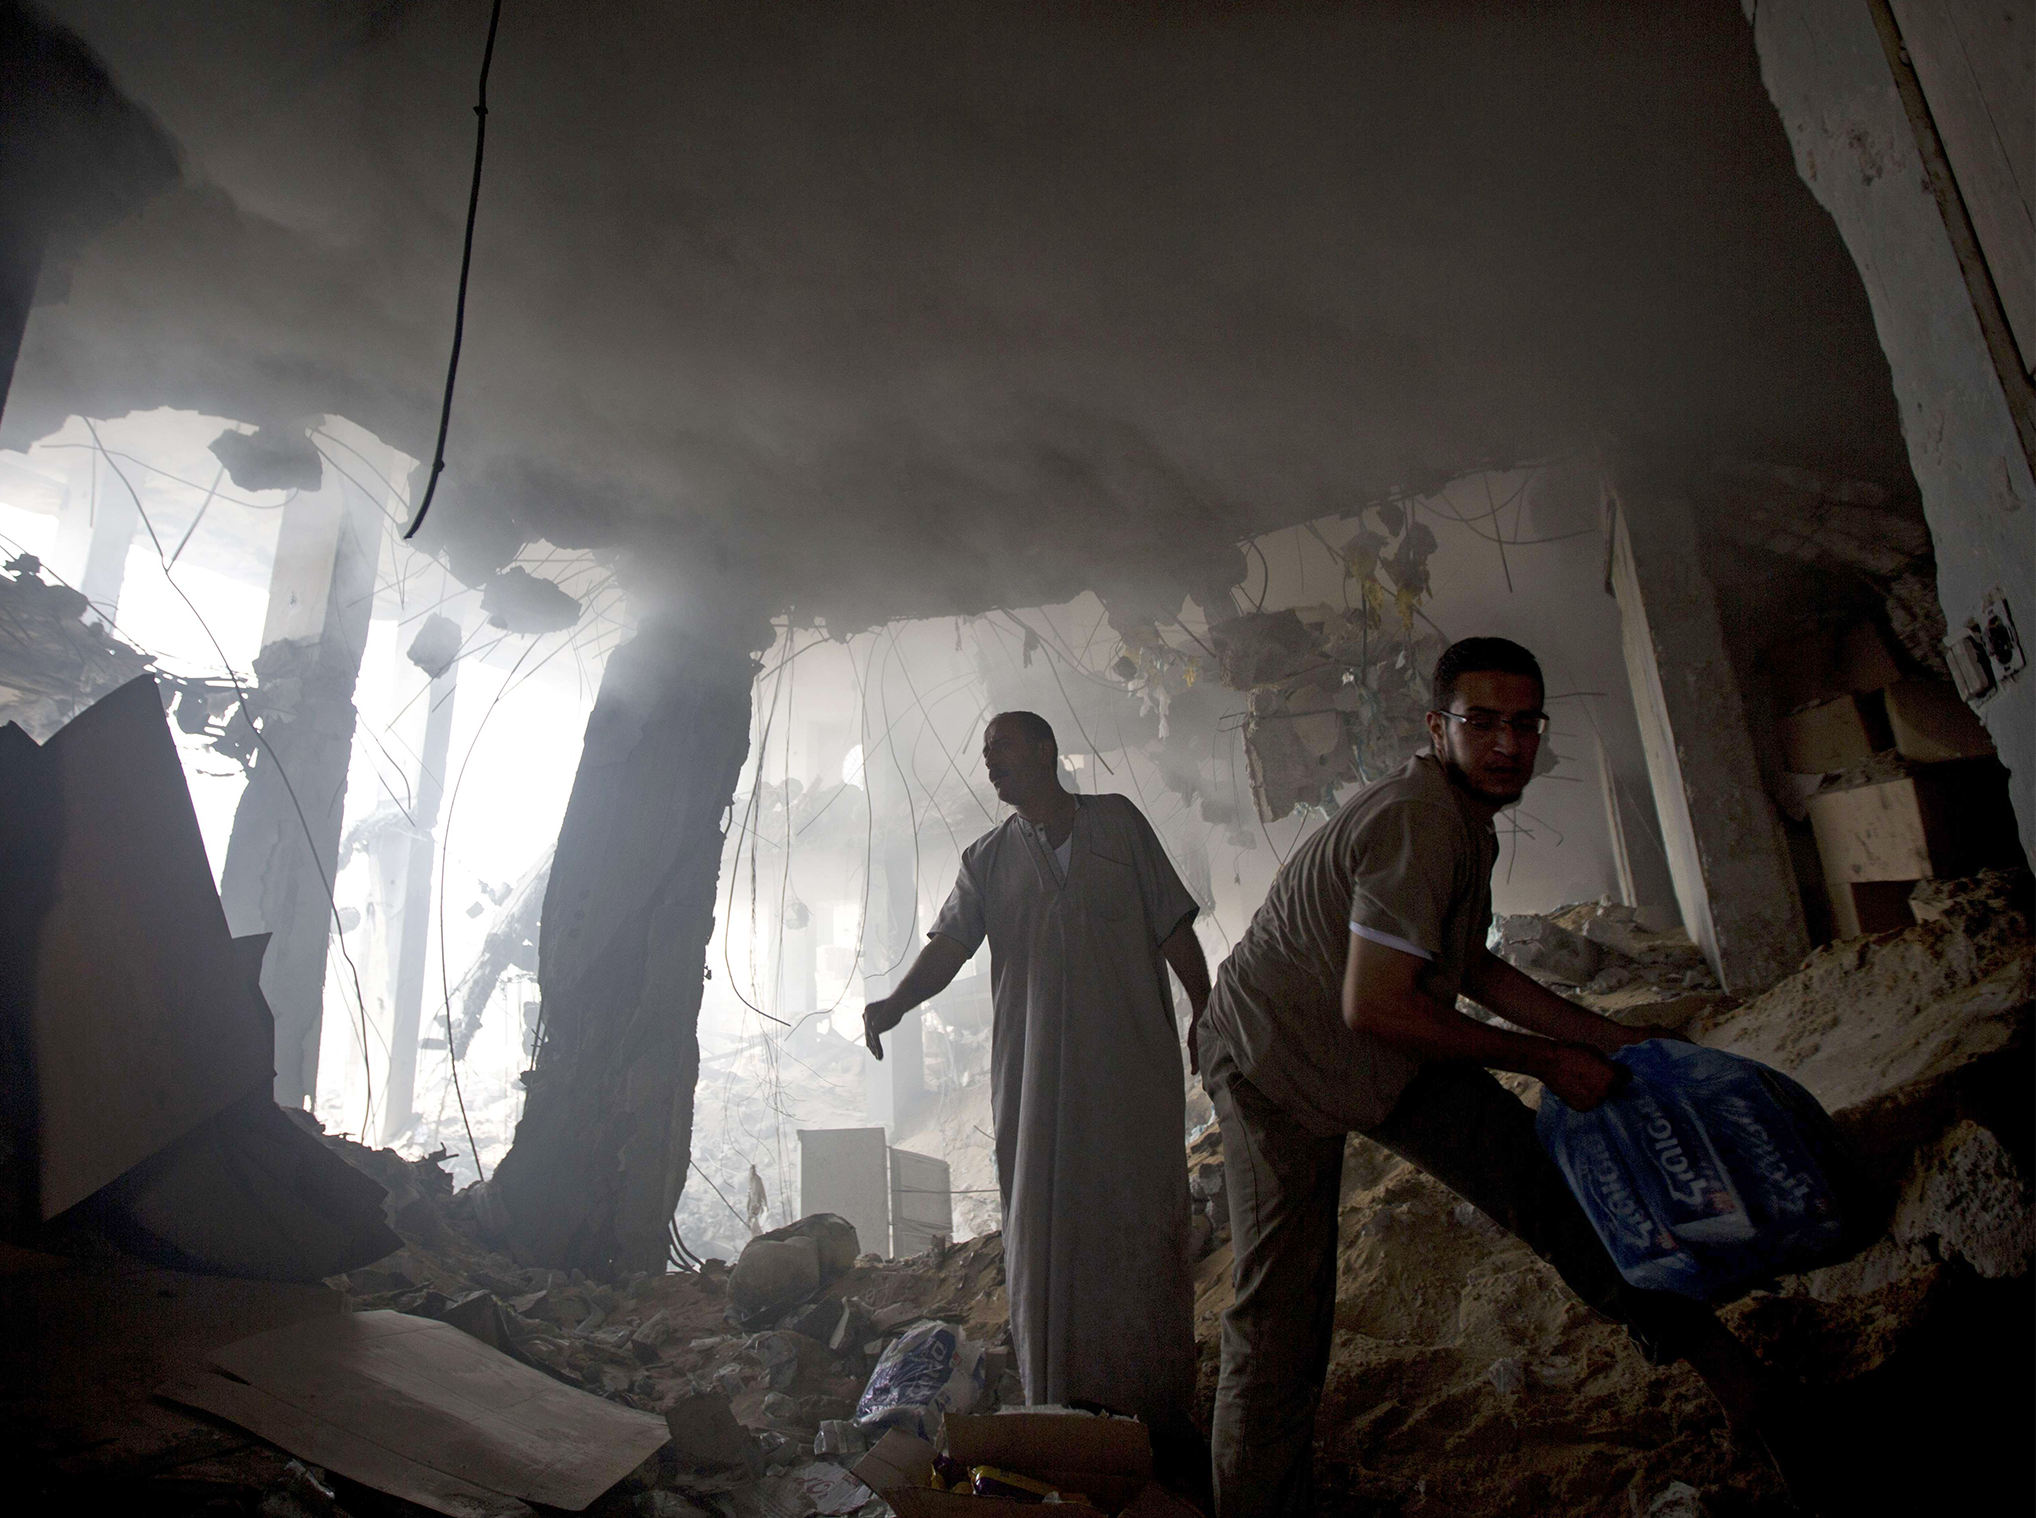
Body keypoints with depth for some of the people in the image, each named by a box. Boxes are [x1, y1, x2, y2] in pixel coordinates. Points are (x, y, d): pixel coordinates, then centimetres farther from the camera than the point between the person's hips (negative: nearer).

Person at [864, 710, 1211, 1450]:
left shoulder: (1118, 822, 6)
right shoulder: (989, 857, 11)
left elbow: (1174, 928, 6)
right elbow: (948, 944, -2)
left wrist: (1208, 1016, 1)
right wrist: (895, 1002, -19)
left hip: (1134, 1065, -1)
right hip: (1035, 1076, 2)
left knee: (1142, 1229, 3)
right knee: (1045, 1237, 7)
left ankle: (1158, 1410, 18)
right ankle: (1059, 1413, 22)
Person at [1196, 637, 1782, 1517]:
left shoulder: (1464, 816, 4)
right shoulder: (1419, 820, -28)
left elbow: (1471, 968, 14)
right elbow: (1373, 1007, -30)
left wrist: (1608, 1037, 11)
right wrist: (1546, 1062, -17)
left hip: (1387, 1051, 9)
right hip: (1277, 1059, -8)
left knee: (1532, 1170, 10)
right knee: (1284, 1312, -3)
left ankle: (1684, 1334, 32)